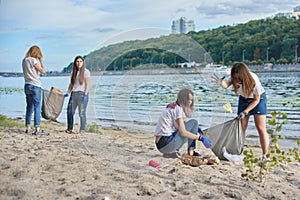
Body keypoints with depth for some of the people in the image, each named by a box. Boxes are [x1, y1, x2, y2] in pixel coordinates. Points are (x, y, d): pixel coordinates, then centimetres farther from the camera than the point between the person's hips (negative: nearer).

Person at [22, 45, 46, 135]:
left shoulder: (24, 60, 13)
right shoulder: (33, 60, -11)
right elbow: (42, 71, -8)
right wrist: (41, 61, -1)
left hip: (27, 86, 8)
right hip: (35, 86, -8)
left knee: (29, 107, 12)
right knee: (37, 108, -6)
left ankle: (28, 128, 15)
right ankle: (37, 129, -8)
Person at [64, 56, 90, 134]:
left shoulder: (86, 72, -1)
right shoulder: (74, 72, 16)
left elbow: (87, 84, -6)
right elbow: (71, 84, 19)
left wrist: (85, 94, -16)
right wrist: (68, 93, 11)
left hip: (82, 93, -6)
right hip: (74, 94, 6)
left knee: (82, 113, -5)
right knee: (69, 112, 3)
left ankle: (82, 130, 2)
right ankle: (70, 129, 15)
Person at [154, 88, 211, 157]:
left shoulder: (172, 106, 16)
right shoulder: (178, 109, -10)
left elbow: (181, 126, 24)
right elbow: (183, 132, -16)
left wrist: (195, 129, 15)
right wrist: (200, 138, -12)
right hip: (166, 143, -9)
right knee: (194, 122, -1)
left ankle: (171, 152, 13)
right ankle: (191, 152, 3)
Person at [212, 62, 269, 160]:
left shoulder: (253, 80, -33)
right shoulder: (235, 78, -23)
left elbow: (256, 100, -22)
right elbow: (226, 85, -42)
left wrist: (245, 112, -25)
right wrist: (221, 82, -65)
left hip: (258, 99, -4)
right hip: (244, 99, 4)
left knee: (261, 128, -9)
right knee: (241, 127, -2)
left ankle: (265, 156, -3)